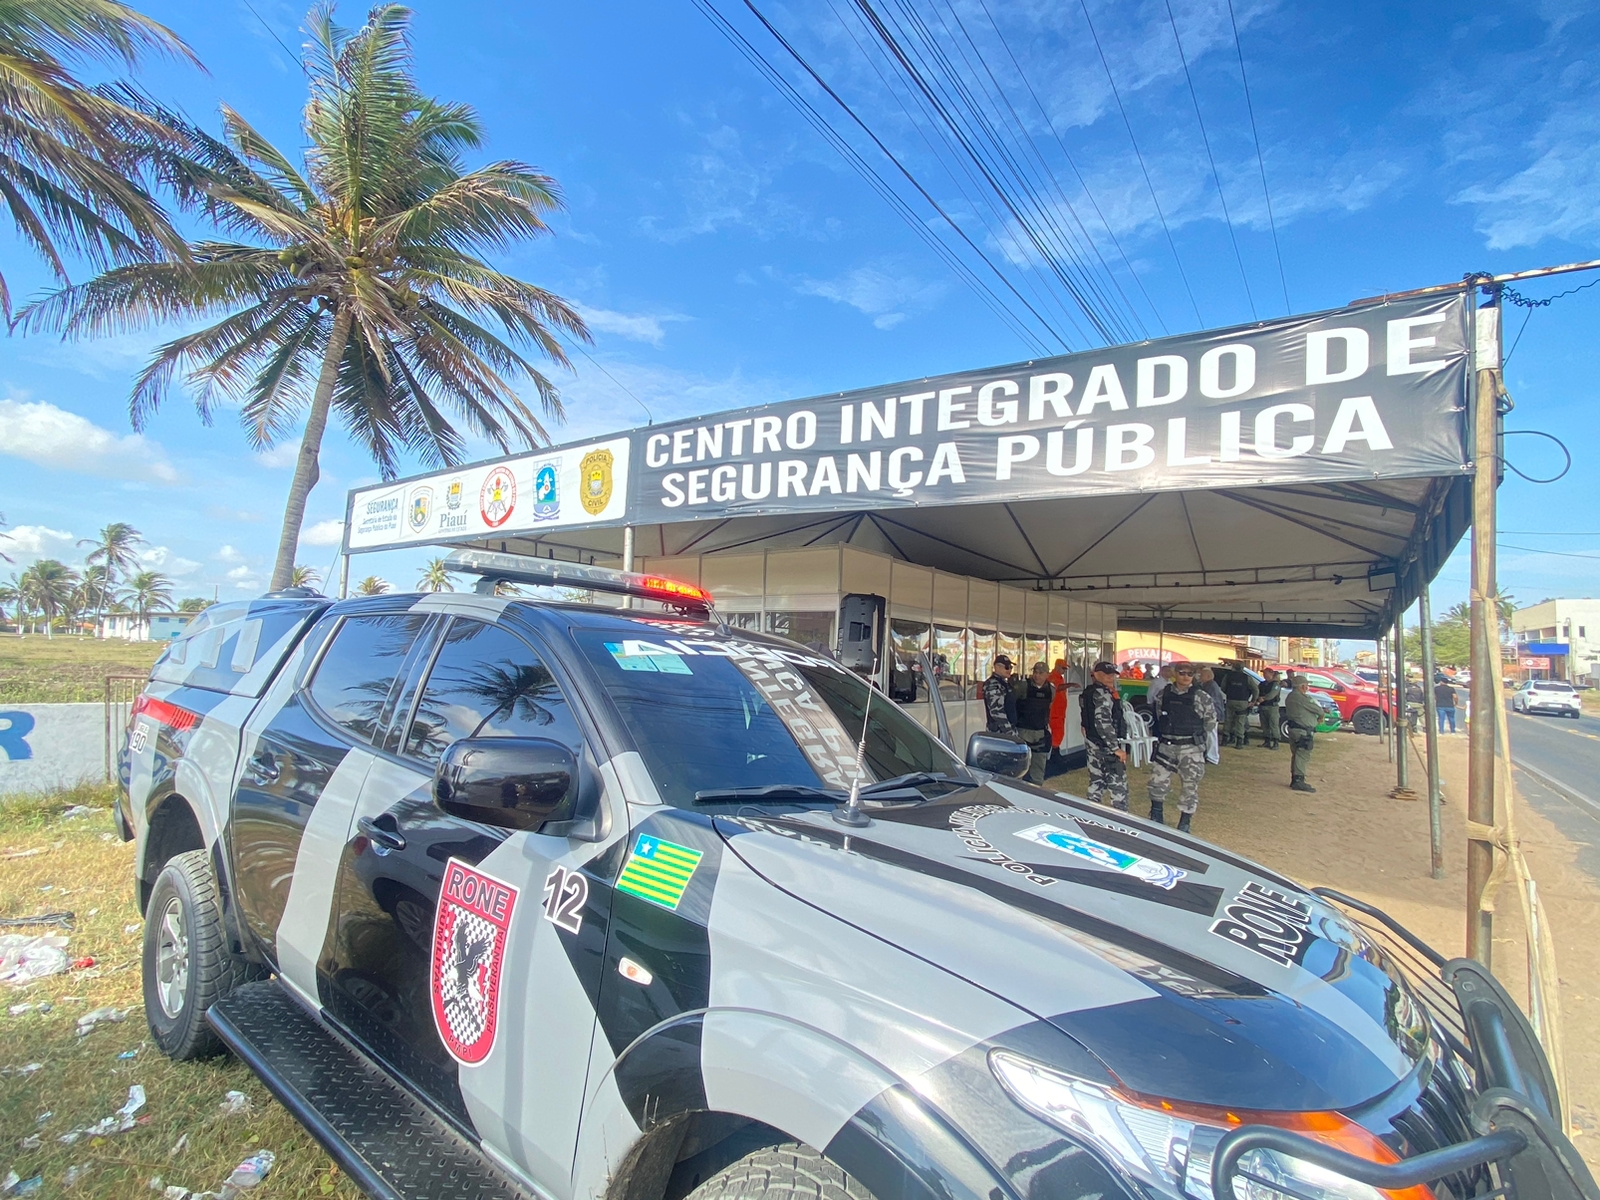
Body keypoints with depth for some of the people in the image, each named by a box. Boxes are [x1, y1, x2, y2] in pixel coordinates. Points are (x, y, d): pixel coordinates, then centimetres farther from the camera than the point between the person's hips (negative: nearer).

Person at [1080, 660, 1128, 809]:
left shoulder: (1088, 692, 13)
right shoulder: (1103, 694, -17)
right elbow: (1103, 723, -27)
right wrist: (1116, 748, -25)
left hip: (1093, 743, 10)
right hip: (1106, 746, -10)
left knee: (1096, 782, 16)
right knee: (1118, 786, -5)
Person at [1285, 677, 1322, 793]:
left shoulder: (1291, 696, 13)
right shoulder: (1302, 698, -18)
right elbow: (1317, 709, -11)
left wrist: (1320, 711, 7)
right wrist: (1321, 715, 11)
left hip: (1293, 728, 10)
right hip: (1302, 731, -10)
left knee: (1296, 755, 14)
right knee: (1302, 756, -8)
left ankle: (1295, 779, 19)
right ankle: (1298, 780, -9)